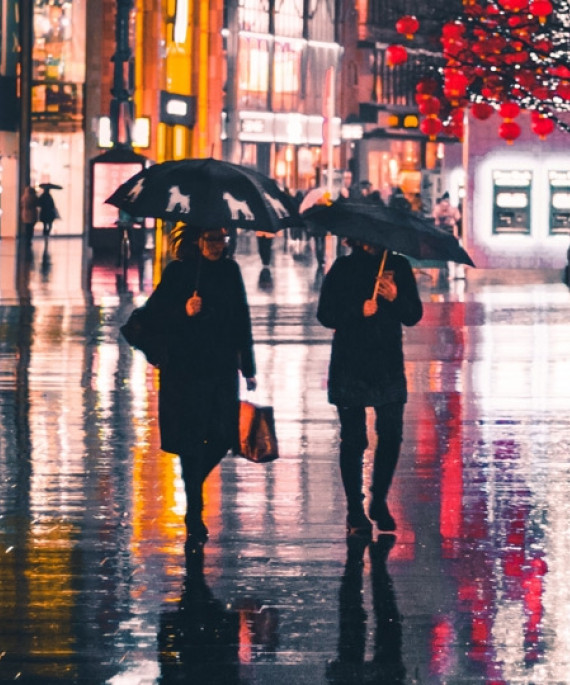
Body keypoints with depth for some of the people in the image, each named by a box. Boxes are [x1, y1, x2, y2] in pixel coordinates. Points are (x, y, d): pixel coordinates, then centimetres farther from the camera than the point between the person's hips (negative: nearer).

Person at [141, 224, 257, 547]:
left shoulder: (230, 270, 9)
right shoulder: (177, 272, -3)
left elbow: (242, 321, 13)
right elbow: (154, 315, -5)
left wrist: (248, 367, 13)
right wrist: (184, 312, -23)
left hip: (223, 369, 4)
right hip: (186, 371, -4)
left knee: (223, 437, 0)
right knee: (191, 441, -3)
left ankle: (193, 488, 27)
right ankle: (194, 516, 4)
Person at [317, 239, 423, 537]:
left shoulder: (399, 266, 8)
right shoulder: (343, 269, 1)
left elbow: (414, 315, 7)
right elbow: (325, 314, -3)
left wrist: (395, 297, -13)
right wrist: (359, 311, -18)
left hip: (389, 366, 2)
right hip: (350, 365, -2)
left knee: (391, 436, -1)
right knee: (353, 439, -1)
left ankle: (379, 501, 19)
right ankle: (355, 510, 6)